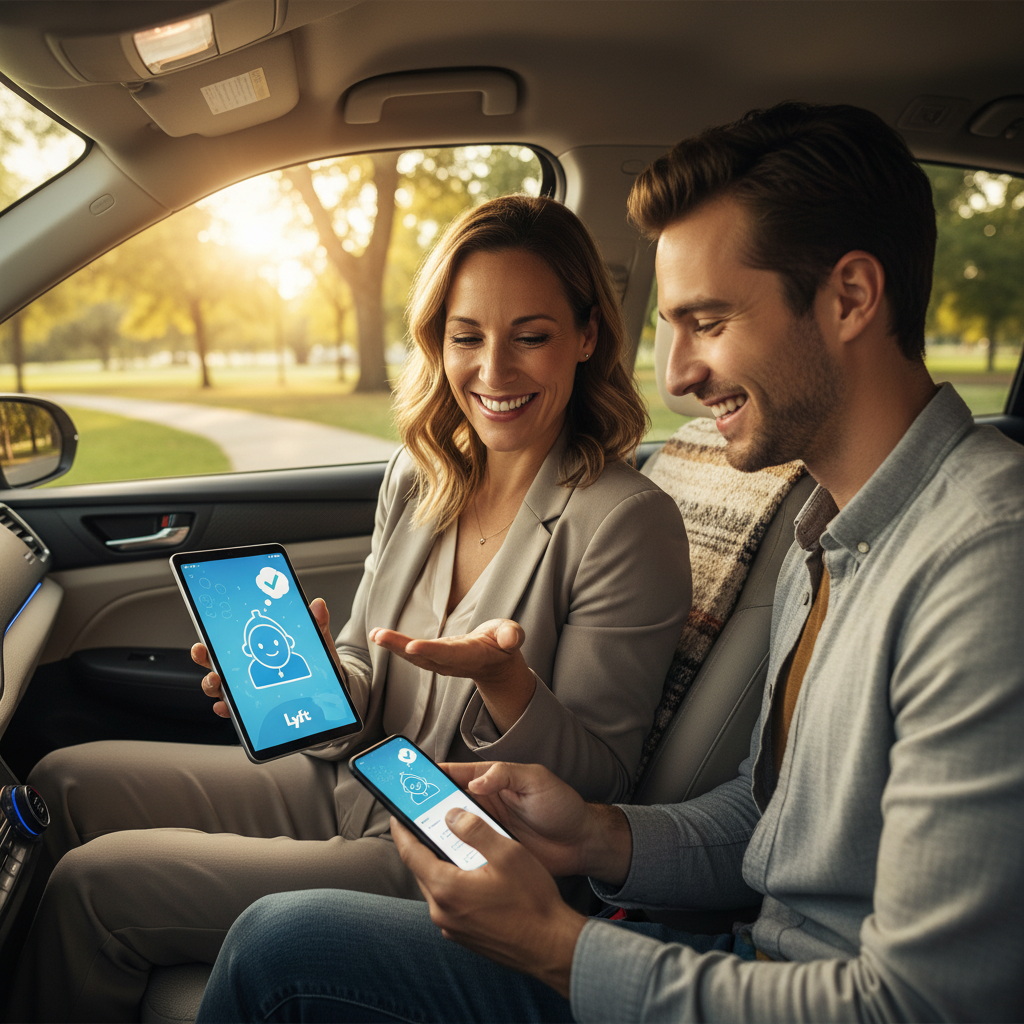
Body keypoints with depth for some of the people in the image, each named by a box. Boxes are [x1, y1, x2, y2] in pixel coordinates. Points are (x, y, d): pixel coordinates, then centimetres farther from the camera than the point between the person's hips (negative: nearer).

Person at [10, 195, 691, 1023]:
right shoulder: (417, 477, 1)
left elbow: (600, 785, -15)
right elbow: (360, 689, 7)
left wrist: (502, 678, -33)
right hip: (350, 786, 7)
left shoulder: (631, 522, -19)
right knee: (65, 784, 6)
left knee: (95, 885, -10)